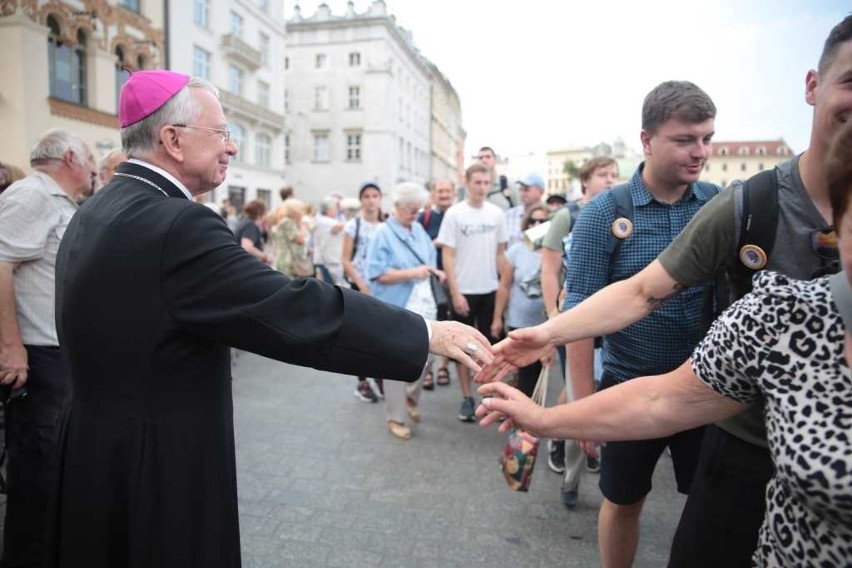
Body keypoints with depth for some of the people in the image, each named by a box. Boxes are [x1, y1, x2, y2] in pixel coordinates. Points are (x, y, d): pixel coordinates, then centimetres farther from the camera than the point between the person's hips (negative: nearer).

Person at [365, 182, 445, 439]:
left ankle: (411, 396, 39)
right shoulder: (383, 233, -9)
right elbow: (377, 273, -16)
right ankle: (395, 418, 20)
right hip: (396, 309, -6)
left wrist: (435, 272, -1)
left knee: (427, 357, 10)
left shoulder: (419, 230, 10)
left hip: (423, 306, 6)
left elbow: (430, 259, 21)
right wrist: (412, 273, -21)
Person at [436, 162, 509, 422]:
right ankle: (467, 398, 19)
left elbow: (501, 253, 8)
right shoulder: (454, 213, -7)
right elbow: (447, 256, -8)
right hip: (463, 292, -3)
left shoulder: (497, 213, 2)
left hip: (491, 291, 3)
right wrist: (455, 293, -13)